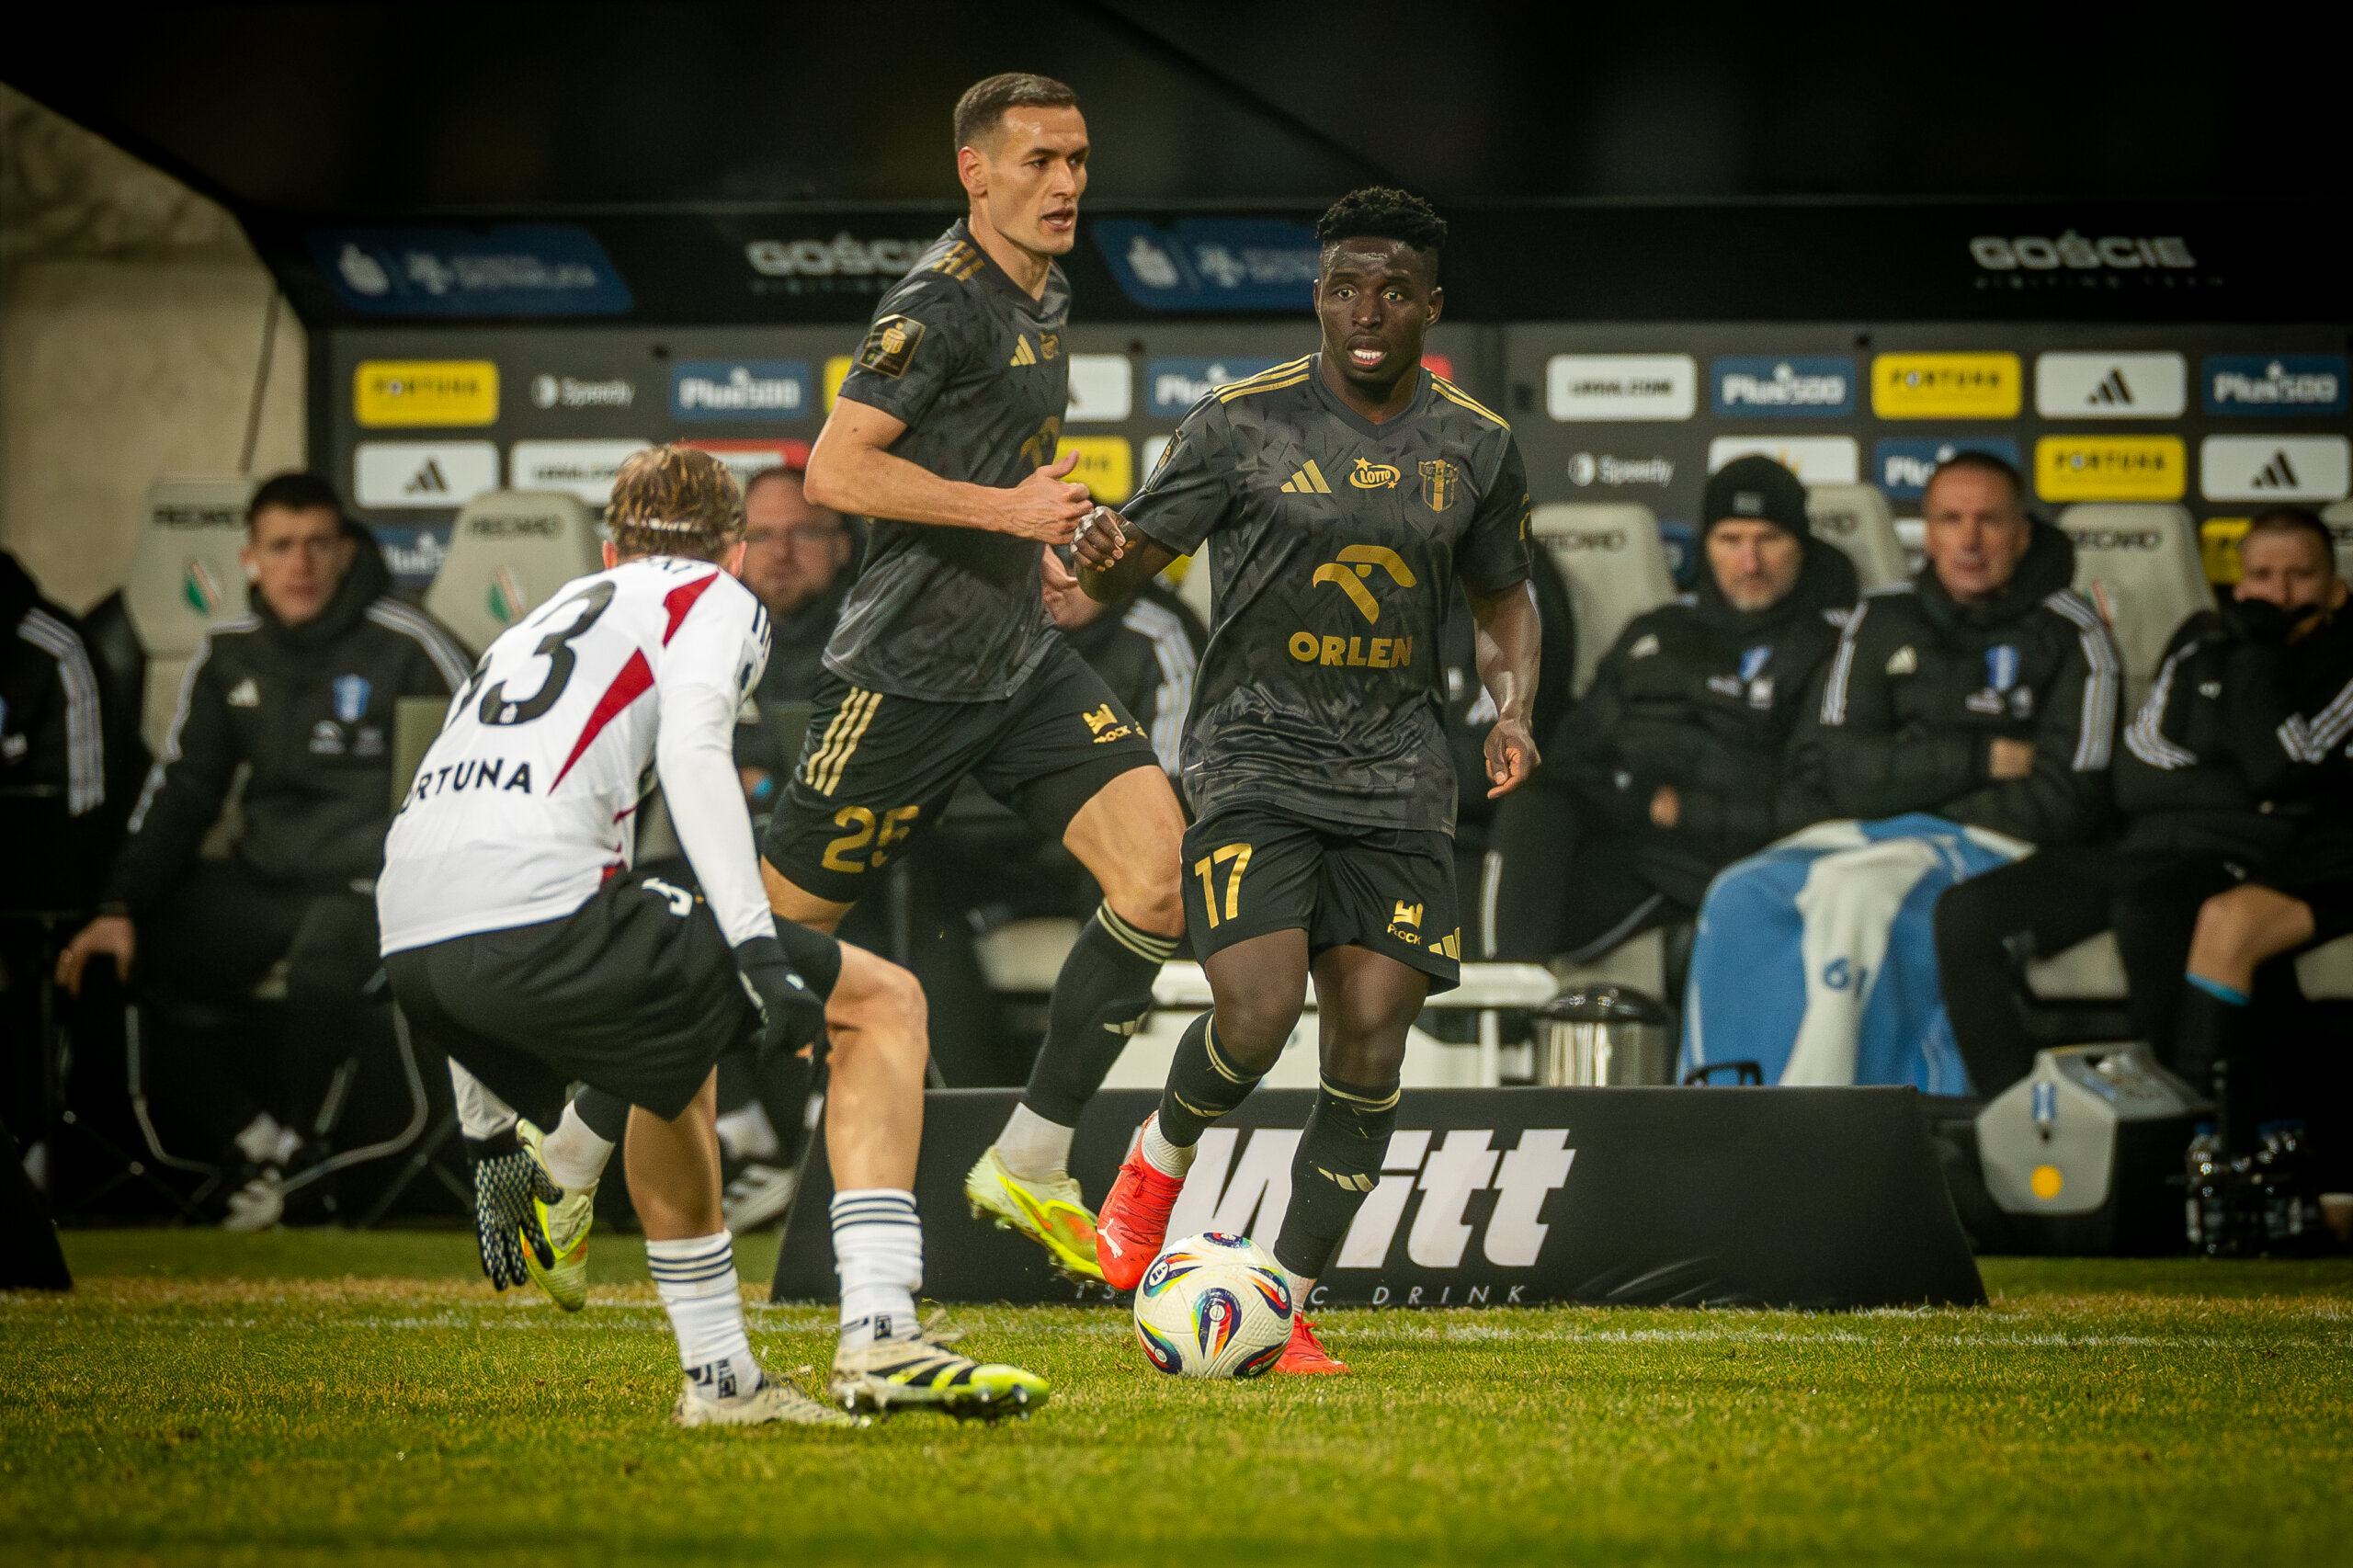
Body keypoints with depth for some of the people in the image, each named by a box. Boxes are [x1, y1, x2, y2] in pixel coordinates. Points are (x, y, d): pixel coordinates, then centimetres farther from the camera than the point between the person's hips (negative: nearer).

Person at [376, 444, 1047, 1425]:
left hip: (408, 940, 7)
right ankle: (878, 1339, -5)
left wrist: (492, 1138, 39)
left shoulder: (541, 621, 36)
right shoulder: (717, 602, 16)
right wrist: (757, 949, -14)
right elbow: (691, 750, -8)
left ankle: (719, 1375, 30)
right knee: (883, 1003, 7)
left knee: (676, 1065, 35)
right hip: (536, 914, -7)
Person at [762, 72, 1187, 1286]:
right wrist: (1005, 508, -22)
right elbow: (834, 471, -22)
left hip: (1023, 663, 8)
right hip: (905, 673, -8)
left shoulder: (1046, 296, 14)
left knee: (1160, 870, -10)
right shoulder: (940, 301, -15)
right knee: (778, 929, -1)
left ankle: (1028, 1165, 0)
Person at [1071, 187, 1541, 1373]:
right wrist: (1101, 559, -25)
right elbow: (1131, 557, 0)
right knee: (1255, 1022, -19)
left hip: (1395, 780, 3)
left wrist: (1512, 713, 2)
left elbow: (1504, 599, 21)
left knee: (1370, 1045, -6)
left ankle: (1289, 1309, 6)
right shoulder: (1244, 422, -4)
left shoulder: (1476, 448, 6)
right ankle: (1162, 1155, 16)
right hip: (1255, 761, -3)